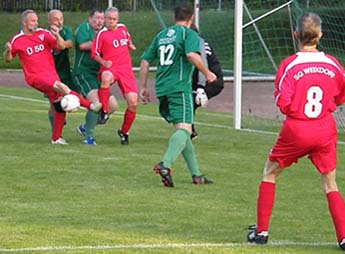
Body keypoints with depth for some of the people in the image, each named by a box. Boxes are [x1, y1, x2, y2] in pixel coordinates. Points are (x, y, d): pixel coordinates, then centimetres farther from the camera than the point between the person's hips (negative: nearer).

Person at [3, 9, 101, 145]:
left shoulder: (43, 34, 5)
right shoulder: (17, 40, 0)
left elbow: (61, 46, 0)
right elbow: (8, 59, 10)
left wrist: (57, 35, -19)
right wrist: (8, 51, -12)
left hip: (51, 73, 5)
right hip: (35, 76, -5)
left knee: (60, 106, 1)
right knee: (60, 86, -31)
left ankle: (56, 138, 15)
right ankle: (90, 105, -35)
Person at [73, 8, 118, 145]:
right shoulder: (84, 28, -4)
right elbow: (82, 45, -21)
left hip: (97, 74, 8)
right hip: (83, 73, -8)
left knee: (112, 105, 6)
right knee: (96, 103, -24)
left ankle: (85, 127, 21)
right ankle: (88, 136, -10)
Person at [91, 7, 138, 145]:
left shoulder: (123, 28, 12)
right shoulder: (102, 34, -2)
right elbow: (94, 53, 1)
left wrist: (130, 45, 10)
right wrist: (104, 62, -17)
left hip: (126, 69, 4)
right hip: (110, 68, -4)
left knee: (133, 103, -4)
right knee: (106, 78, -43)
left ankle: (124, 131, 19)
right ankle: (104, 112, -30)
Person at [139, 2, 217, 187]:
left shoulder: (162, 35, 19)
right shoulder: (188, 34, -1)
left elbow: (145, 60, 19)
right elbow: (192, 55, -20)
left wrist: (144, 87, 24)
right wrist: (207, 73, -8)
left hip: (162, 89, 7)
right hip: (180, 87, -7)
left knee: (181, 129, 15)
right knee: (184, 128, -15)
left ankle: (196, 174, 17)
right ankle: (165, 164, -39)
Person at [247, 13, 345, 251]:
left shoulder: (289, 65, -13)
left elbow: (283, 102, -18)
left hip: (296, 131, -2)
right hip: (325, 129, 2)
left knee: (270, 173, 18)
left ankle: (261, 231, 17)